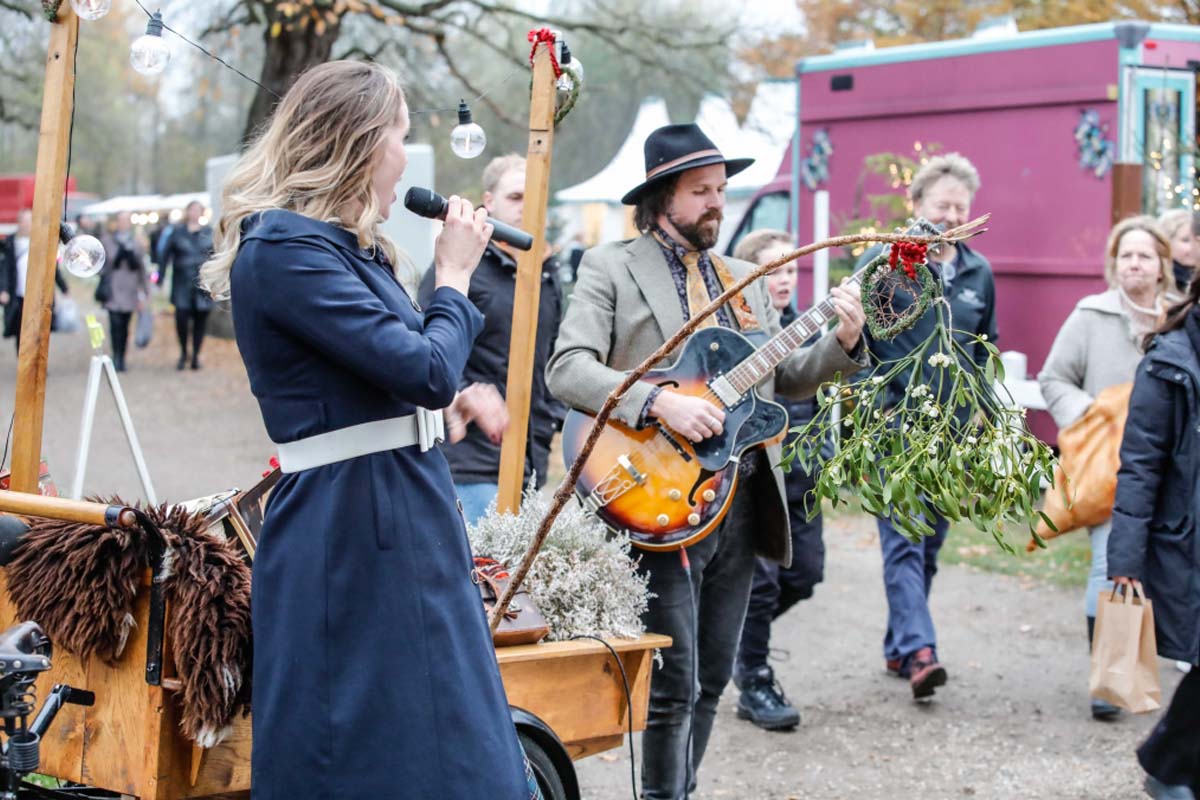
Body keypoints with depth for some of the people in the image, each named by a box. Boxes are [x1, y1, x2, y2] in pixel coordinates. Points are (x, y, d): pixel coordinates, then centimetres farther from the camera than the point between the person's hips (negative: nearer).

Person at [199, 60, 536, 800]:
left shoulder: (349, 246, 15)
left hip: (405, 523, 10)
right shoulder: (285, 248, -15)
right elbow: (426, 370, -18)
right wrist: (454, 276, -5)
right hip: (349, 534, -10)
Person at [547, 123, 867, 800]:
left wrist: (843, 342, 0)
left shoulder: (744, 279, 18)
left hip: (743, 505, 6)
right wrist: (662, 403, -24)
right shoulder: (611, 267, -1)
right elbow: (568, 369, -13)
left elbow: (785, 378, 17)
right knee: (675, 686, -7)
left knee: (712, 681, 11)